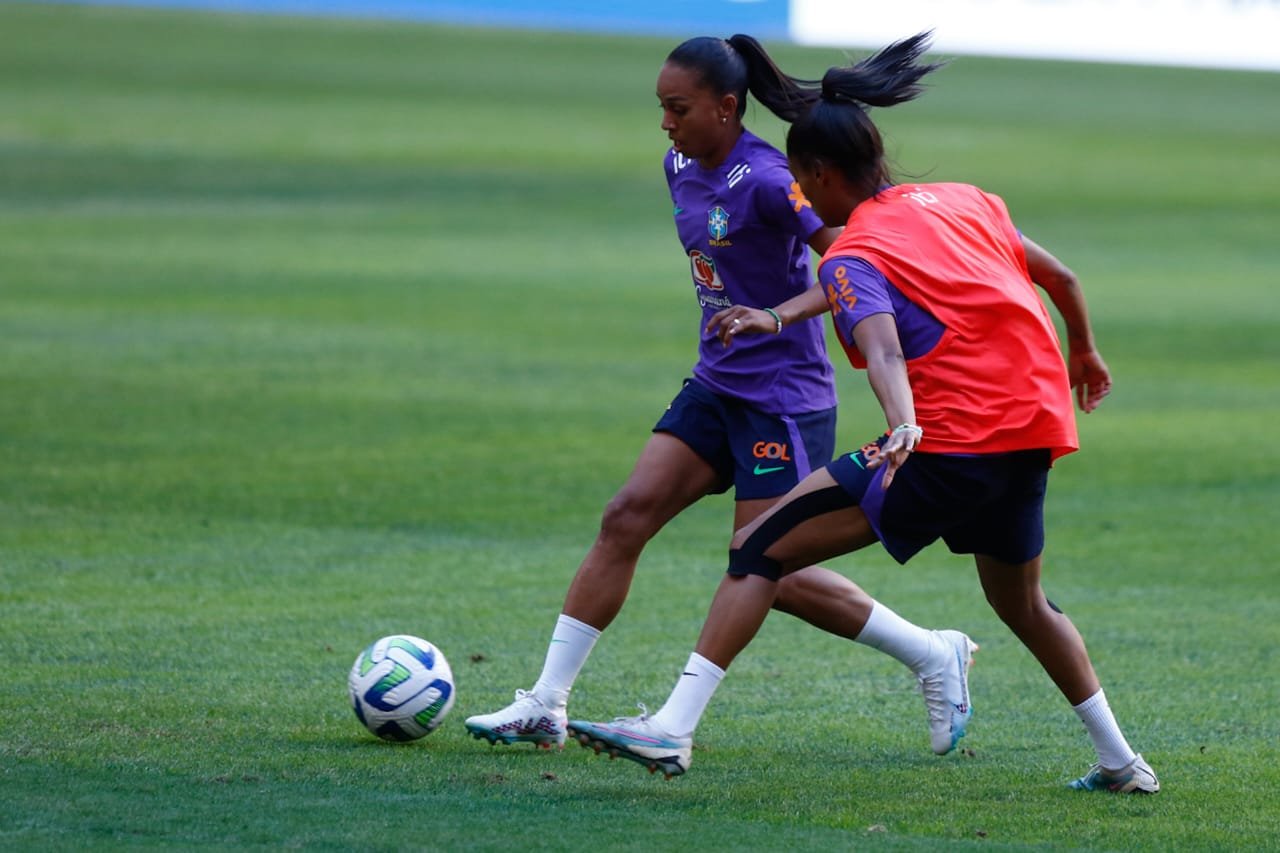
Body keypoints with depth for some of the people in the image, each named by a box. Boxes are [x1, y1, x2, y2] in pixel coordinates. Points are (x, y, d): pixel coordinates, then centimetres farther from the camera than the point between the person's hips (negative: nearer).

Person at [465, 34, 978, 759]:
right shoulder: (681, 169, 6)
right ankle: (547, 706, 0)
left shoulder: (764, 181, -20)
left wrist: (780, 311, -38)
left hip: (784, 395, -8)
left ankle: (936, 656, 10)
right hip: (717, 386, 8)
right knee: (627, 515, -3)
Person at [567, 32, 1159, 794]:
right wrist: (1082, 353, 45)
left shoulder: (854, 258, -3)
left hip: (950, 447, -7)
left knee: (761, 549, -5)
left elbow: (883, 348, -23)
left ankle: (672, 729, -14)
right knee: (1022, 601, 32)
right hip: (1036, 434, 7)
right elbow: (1062, 280, 26)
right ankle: (1122, 762, 35)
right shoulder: (965, 201, 17)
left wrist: (903, 426, -40)